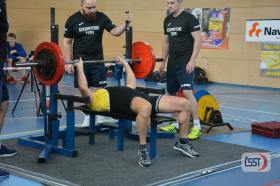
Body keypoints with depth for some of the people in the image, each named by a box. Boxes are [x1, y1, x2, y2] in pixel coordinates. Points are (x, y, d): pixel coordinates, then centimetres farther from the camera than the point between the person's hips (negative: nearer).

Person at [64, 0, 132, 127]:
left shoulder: (101, 17, -1)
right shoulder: (73, 20, -5)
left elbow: (115, 32, -1)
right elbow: (67, 42, -2)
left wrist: (125, 23, -21)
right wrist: (68, 63, -7)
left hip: (97, 61, 2)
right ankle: (87, 115, 15)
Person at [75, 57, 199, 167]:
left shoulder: (112, 93, 40)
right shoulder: (93, 100, 18)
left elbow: (132, 84, 48)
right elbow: (83, 88, -1)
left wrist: (125, 63, 55)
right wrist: (80, 67, 7)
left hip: (146, 99, 8)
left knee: (185, 104, -5)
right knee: (145, 108, -47)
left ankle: (182, 143, 8)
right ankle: (143, 149, -28)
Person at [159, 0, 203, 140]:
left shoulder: (189, 19, -11)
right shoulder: (167, 20, 11)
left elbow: (198, 40, -14)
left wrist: (192, 60, -20)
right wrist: (163, 61, 17)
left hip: (185, 63, -8)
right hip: (172, 63, 8)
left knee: (187, 92, -18)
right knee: (171, 93, 12)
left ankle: (197, 127, -14)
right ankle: (176, 123, 25)